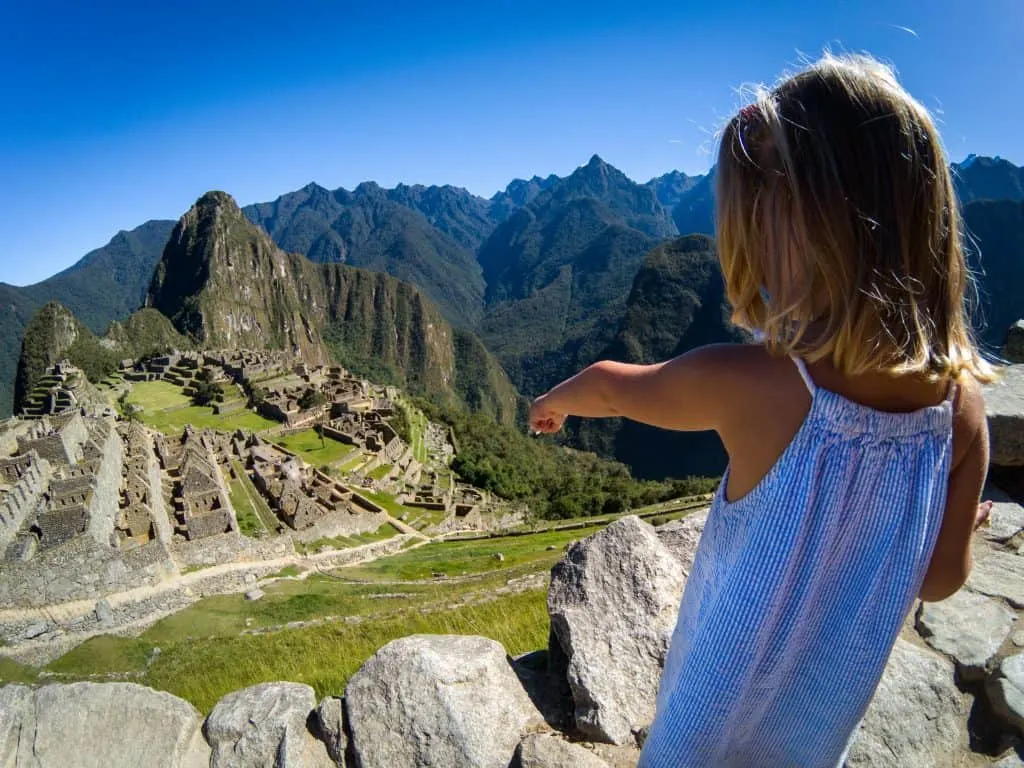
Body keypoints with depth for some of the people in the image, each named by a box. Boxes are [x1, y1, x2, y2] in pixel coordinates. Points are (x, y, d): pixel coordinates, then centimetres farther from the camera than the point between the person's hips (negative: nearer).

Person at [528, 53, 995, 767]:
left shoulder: (748, 385, -32)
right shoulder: (961, 403, -18)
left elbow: (609, 387, -11)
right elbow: (941, 579, -6)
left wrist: (553, 402, 10)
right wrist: (955, 528, 16)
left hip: (724, 700, -4)